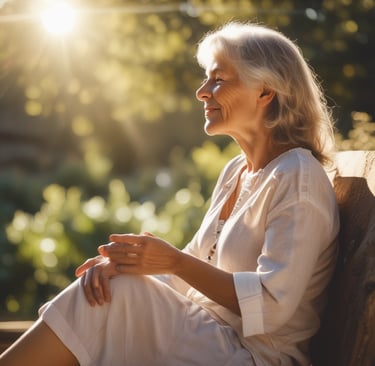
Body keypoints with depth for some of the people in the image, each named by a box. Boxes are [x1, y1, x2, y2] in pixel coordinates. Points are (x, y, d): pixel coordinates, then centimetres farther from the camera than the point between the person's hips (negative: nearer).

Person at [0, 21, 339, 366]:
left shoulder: (298, 177, -13)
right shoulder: (235, 171, 15)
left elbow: (273, 305, -20)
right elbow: (197, 263, 12)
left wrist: (174, 262, -23)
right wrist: (120, 260, -7)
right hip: (203, 336, 8)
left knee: (116, 295, -23)